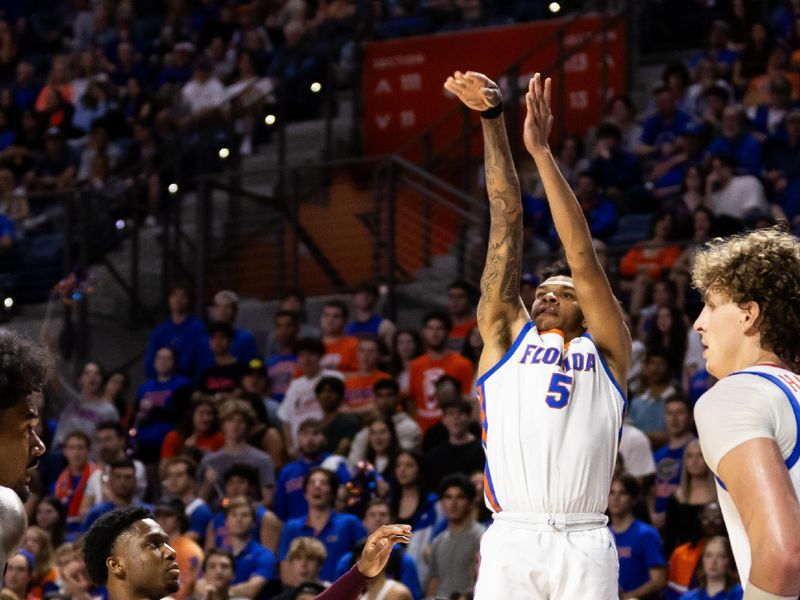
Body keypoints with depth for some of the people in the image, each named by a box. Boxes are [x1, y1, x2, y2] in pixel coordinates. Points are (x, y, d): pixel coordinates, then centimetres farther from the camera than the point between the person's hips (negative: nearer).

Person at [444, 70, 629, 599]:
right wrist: (493, 123, 13)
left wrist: (542, 151, 3)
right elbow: (507, 225, 15)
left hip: (584, 545, -1)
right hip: (511, 540, 1)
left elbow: (582, 256, 7)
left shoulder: (606, 351, 17)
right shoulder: (507, 337, 20)